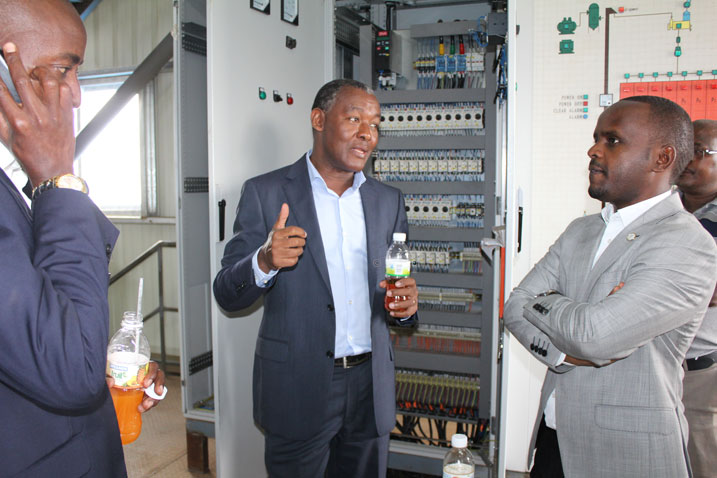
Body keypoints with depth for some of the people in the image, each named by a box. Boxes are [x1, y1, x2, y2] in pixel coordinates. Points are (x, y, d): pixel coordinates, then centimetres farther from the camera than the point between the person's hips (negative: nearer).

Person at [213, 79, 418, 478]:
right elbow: (227, 295, -7)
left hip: (371, 386, 4)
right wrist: (265, 261, -27)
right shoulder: (265, 193, -6)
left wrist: (405, 305, -10)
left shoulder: (388, 200, 7)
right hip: (298, 387, -3)